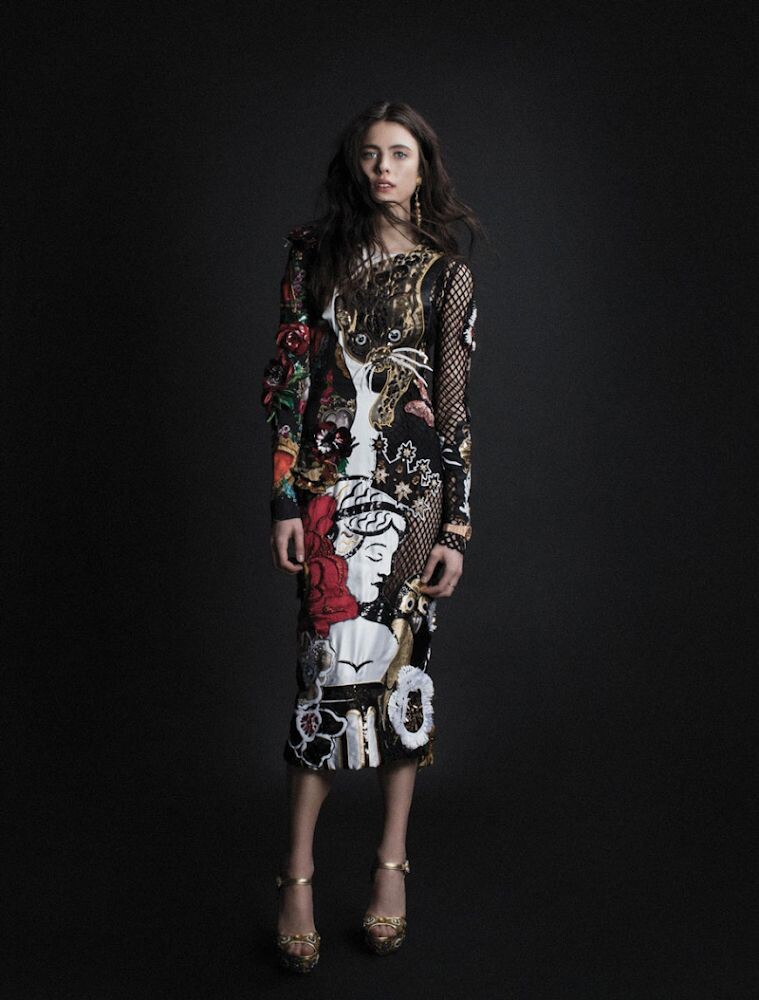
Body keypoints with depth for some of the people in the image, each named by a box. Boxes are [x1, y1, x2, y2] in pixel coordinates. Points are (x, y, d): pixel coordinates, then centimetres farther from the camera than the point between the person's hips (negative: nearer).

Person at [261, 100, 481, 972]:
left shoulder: (446, 274, 5)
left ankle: (392, 860, 20)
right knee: (333, 660, -6)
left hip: (413, 484, 0)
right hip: (330, 482, 0)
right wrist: (285, 499, -3)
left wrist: (456, 526, -1)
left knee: (399, 662, 5)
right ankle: (298, 876, 5)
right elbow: (290, 380, 4)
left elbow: (455, 408, 3)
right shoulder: (315, 256, 8)